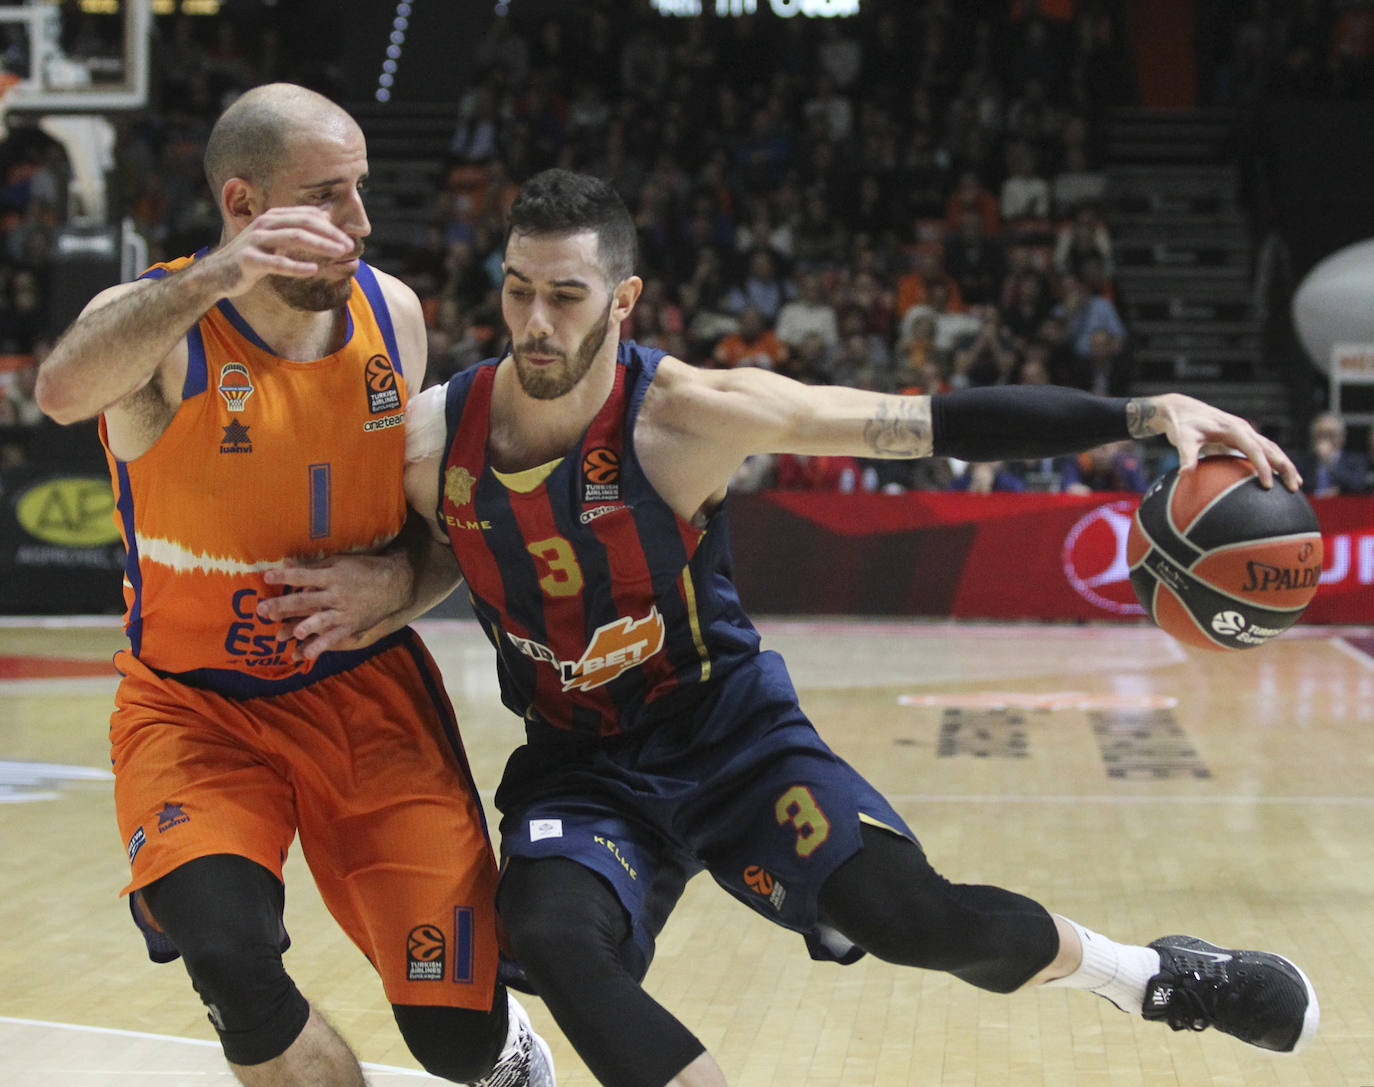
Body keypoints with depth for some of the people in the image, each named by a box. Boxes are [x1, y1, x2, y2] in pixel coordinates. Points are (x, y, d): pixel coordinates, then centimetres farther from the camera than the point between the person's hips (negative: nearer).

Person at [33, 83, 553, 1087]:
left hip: (366, 691, 3)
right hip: (194, 703, -2)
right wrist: (221, 273, -54)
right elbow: (63, 391, -42)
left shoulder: (394, 313, -3)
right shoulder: (158, 324, -16)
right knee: (229, 956, -31)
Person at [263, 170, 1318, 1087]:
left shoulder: (688, 413, -21)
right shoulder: (430, 437, -13)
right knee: (556, 943, -29)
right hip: (579, 766, 2)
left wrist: (1147, 414, -30)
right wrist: (381, 600, -14)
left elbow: (938, 421, -23)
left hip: (731, 731, -2)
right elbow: (440, 550, 10)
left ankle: (1144, 972, 14)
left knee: (916, 917, -18)